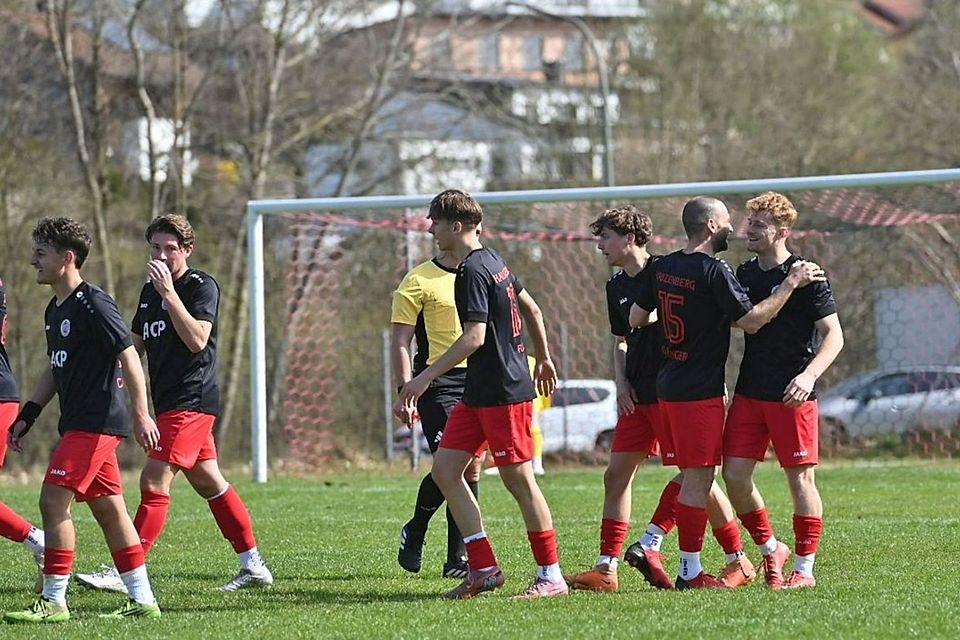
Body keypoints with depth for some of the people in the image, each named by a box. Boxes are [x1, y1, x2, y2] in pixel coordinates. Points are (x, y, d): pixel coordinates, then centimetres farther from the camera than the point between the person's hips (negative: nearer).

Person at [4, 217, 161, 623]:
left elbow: (129, 357, -17)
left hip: (96, 424, -10)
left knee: (53, 501, -11)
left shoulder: (93, 304, -14)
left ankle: (53, 601, -8)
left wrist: (141, 414, -20)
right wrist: (27, 415, 18)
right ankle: (143, 600, 12)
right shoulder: (55, 310, 15)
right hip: (79, 423, 10)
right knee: (108, 509, 9)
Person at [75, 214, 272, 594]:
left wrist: (169, 293, -25)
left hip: (191, 401, -9)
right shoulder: (150, 290, 15)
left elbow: (197, 339, -23)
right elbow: (135, 347, 22)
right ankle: (254, 566, 19)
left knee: (154, 481, -14)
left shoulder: (202, 286, -9)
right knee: (210, 484, 13)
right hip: (168, 402, 9)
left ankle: (123, 573, -17)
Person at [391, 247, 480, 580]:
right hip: (438, 384, -6)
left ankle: (458, 559, 8)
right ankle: (415, 532, 10)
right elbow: (401, 340, -6)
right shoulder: (419, 281, -3)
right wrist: (404, 391, -14)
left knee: (471, 468, 3)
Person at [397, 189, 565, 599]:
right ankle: (483, 568, 6)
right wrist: (543, 358, 33)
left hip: (504, 393, -10)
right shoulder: (491, 262, 14)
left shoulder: (472, 271, -16)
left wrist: (427, 376, -23)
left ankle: (551, 576, 3)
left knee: (519, 481, -4)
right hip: (478, 393, 10)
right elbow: (532, 309, 24)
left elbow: (475, 337, -23)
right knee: (445, 469, 5)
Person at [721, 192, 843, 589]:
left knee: (799, 478, -1)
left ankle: (804, 568, 8)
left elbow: (833, 336, -9)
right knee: (734, 475, 0)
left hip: (792, 397, -6)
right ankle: (770, 549, 18)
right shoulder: (744, 275, 11)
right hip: (748, 393, 6)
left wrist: (809, 375, -24)